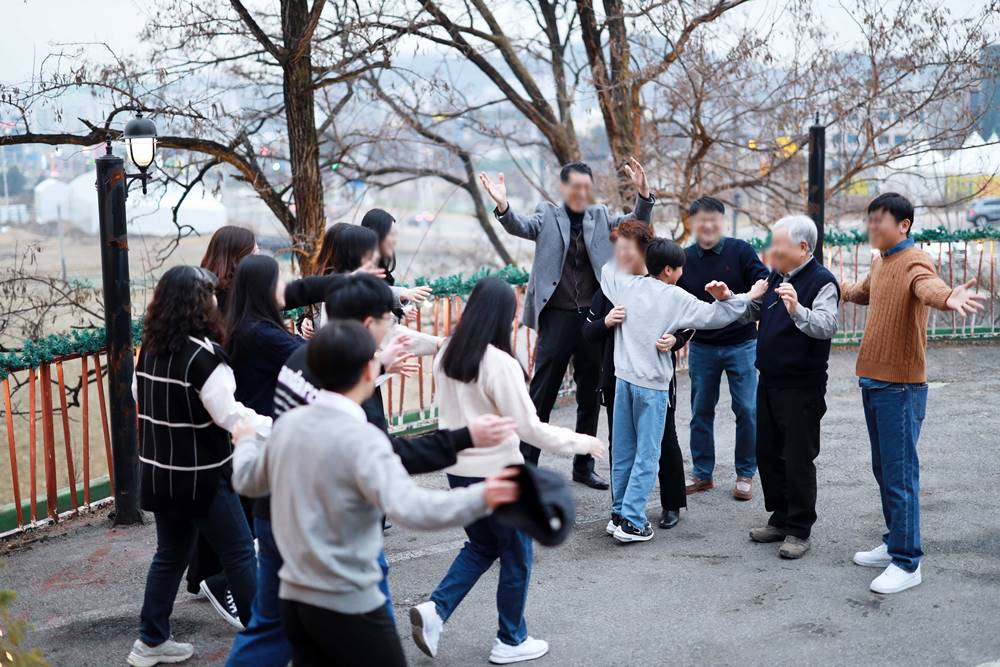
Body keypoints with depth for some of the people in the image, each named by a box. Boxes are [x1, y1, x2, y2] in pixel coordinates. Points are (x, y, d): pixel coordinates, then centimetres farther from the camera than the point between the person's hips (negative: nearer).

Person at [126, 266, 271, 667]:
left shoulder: (149, 348, 4)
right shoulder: (201, 353, -20)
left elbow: (139, 395, 18)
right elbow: (228, 415, -23)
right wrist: (277, 427, -18)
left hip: (159, 472, 8)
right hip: (200, 476, -8)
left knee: (170, 553, 18)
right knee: (239, 552, 6)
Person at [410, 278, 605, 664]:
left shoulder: (447, 354, 0)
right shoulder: (500, 363, -21)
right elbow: (530, 428, -18)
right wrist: (581, 443, -7)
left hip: (457, 469, 7)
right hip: (496, 472, -7)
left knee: (481, 546, 23)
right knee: (516, 557, 12)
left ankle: (435, 610, 7)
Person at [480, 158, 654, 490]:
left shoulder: (601, 217, 11)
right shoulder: (547, 215, 2)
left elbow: (636, 222, 1)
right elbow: (521, 226, -15)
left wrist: (643, 193, -18)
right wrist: (503, 206, -37)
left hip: (594, 316, 4)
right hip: (557, 316, -3)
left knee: (590, 396, 12)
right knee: (542, 393, 0)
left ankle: (584, 465, 24)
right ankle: (527, 463, 10)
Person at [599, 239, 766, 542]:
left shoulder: (626, 284, 4)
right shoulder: (675, 297, -8)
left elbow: (608, 268, 25)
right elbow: (714, 317, -5)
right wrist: (748, 297, 1)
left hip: (624, 378, 5)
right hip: (652, 384, -5)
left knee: (623, 450, 13)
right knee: (647, 454, 1)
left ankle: (618, 514, 19)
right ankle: (631, 522, -1)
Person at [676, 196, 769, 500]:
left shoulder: (740, 251, -5)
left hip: (741, 344, -2)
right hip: (701, 347, 3)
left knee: (747, 410, 0)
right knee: (701, 412, 9)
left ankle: (745, 475, 14)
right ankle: (702, 473, 21)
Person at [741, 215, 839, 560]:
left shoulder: (822, 282, -14)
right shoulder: (776, 277, 11)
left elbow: (827, 326, -29)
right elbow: (752, 313, 21)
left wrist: (797, 310, -45)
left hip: (802, 387, -8)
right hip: (769, 381, 8)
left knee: (798, 459, -2)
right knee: (767, 453, 15)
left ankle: (799, 530, 10)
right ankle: (780, 519, 28)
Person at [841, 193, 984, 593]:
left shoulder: (914, 261, -15)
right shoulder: (880, 262, 13)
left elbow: (928, 286, -39)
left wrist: (950, 298, -60)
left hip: (900, 386, -9)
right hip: (872, 381, 9)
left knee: (900, 475, -6)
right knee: (883, 469, 17)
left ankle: (907, 563, 1)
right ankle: (895, 544, 29)